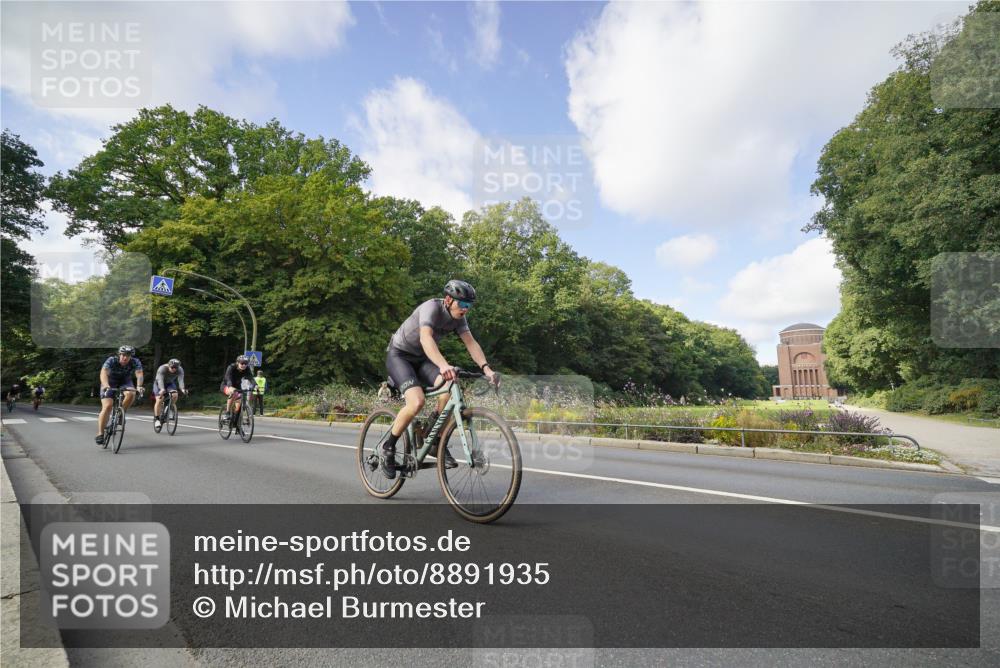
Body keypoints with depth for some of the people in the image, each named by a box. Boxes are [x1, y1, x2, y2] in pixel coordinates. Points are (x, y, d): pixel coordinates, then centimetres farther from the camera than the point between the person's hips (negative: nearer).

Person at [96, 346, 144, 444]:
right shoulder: (111, 360, -26)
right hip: (110, 383, -2)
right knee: (107, 406, -17)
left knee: (131, 394, -31)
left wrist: (139, 386, -55)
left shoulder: (135, 362, -21)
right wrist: (105, 385, -60)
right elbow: (104, 373, -41)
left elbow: (139, 374, -36)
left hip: (125, 382, 2)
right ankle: (100, 434, -10)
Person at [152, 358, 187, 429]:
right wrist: (162, 389, -62)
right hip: (159, 384, -2)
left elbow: (180, 380, -37)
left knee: (175, 395, -26)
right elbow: (160, 380, -44)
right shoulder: (162, 369, -32)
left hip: (170, 383, 3)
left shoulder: (180, 370, -25)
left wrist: (182, 389, -56)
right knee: (159, 400, -20)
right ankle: (156, 419, -7)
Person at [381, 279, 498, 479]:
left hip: (421, 358, 6)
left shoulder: (458, 317, -5)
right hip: (399, 354, -6)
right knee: (417, 402, -29)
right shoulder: (431, 307, -27)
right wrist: (443, 365, -61)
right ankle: (388, 447, -6)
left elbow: (471, 343, -12)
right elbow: (426, 338, -44)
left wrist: (486, 369, -29)